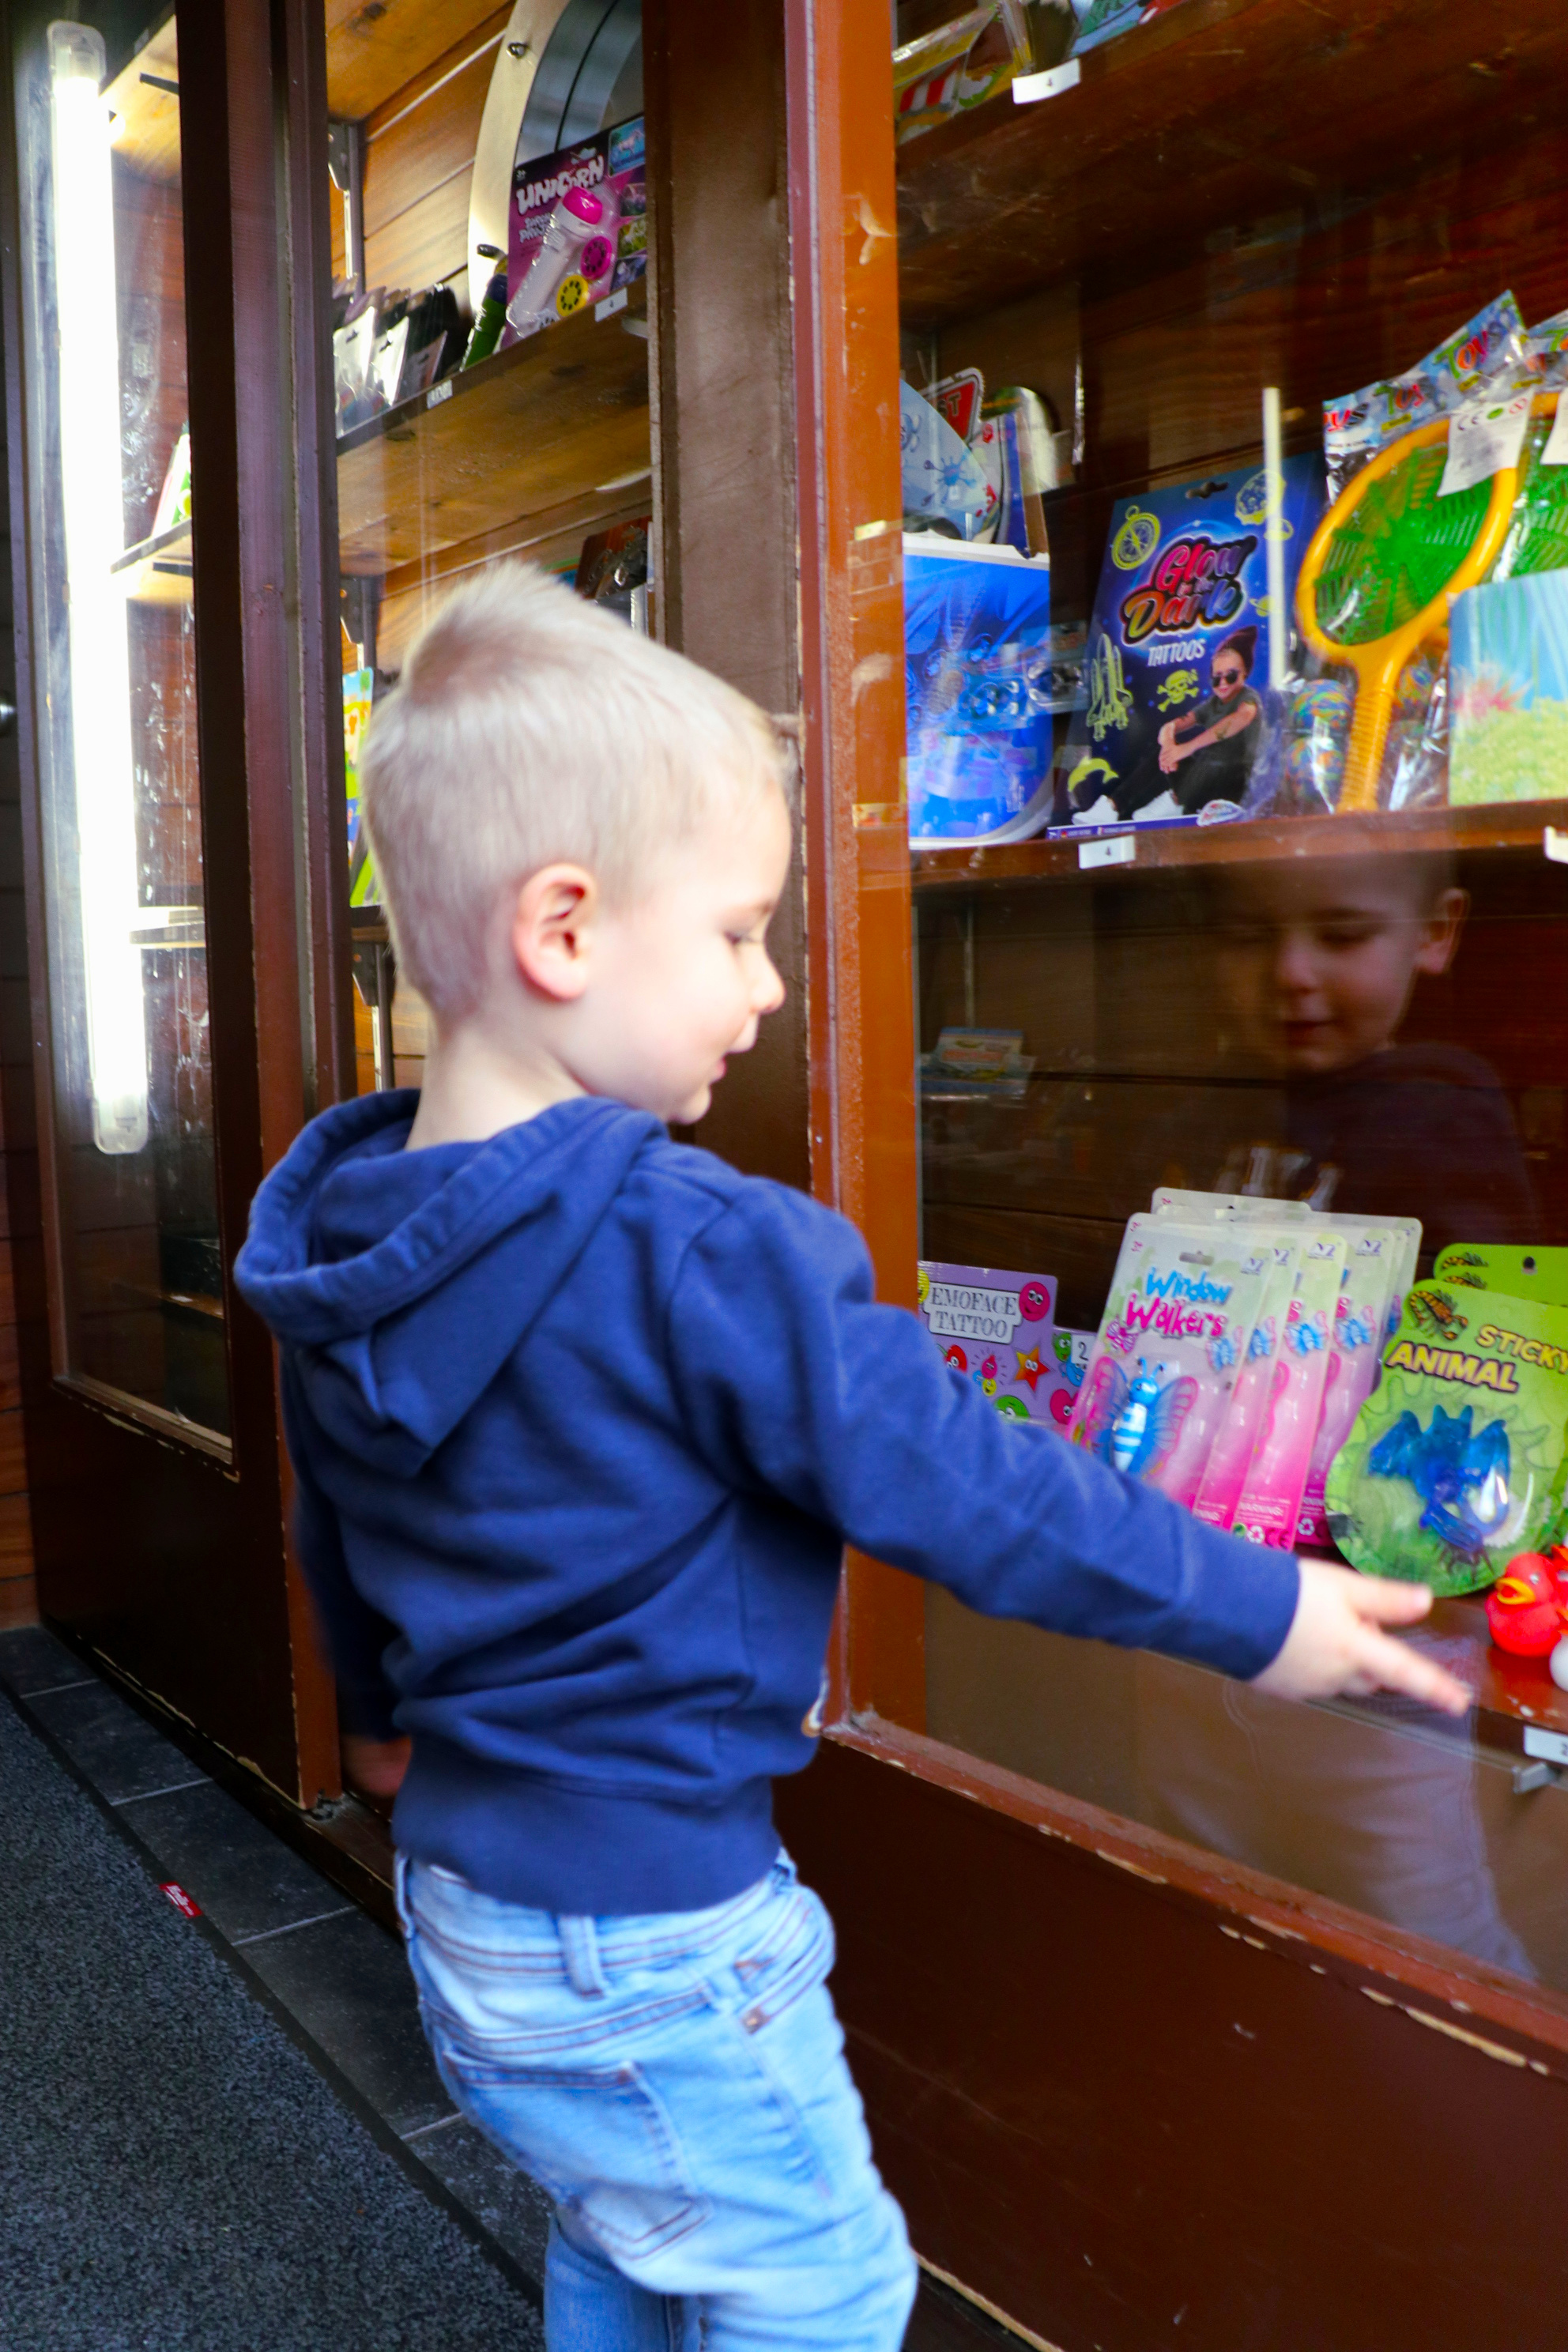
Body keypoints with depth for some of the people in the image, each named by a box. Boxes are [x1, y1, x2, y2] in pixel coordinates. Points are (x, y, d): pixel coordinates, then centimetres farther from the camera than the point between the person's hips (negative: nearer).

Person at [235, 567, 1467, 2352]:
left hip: (458, 1891, 8)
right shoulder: (694, 1254, -29)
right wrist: (1258, 1612, -11)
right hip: (651, 1934, -8)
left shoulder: (333, 1243, -2)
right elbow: (948, 1484, -24)